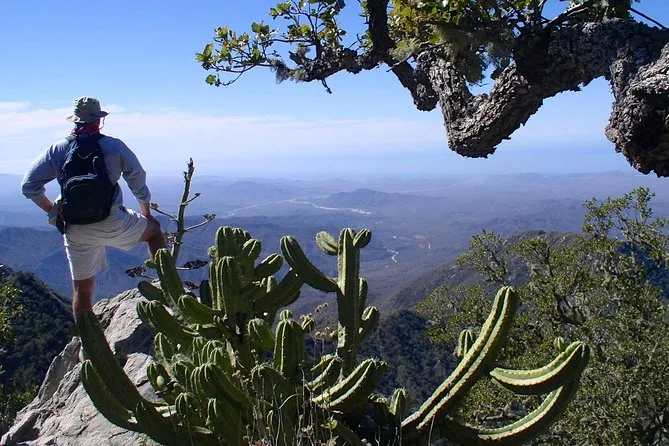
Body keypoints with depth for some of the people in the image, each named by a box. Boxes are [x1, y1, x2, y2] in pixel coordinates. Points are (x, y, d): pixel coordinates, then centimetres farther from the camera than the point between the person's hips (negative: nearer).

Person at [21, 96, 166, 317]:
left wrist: (52, 211, 11)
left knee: (82, 290, 14)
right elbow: (138, 177, 3)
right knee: (153, 230, 23)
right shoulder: (113, 146, -4)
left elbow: (28, 185, -1)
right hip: (112, 223, -2)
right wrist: (146, 212, 17)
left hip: (75, 231, 3)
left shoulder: (57, 150, 1)